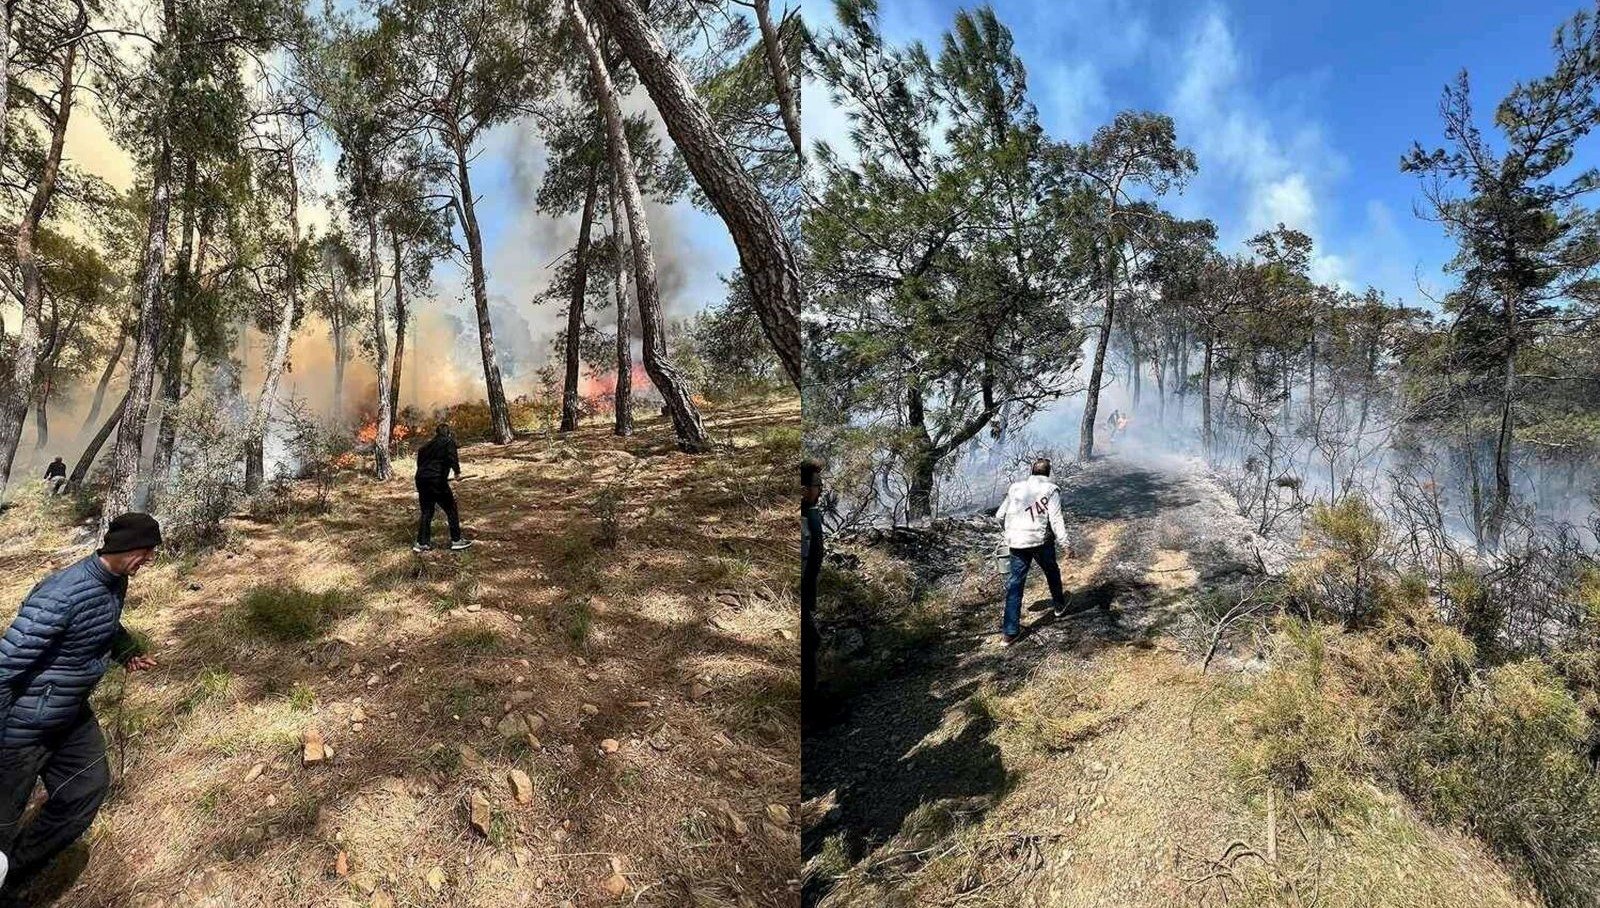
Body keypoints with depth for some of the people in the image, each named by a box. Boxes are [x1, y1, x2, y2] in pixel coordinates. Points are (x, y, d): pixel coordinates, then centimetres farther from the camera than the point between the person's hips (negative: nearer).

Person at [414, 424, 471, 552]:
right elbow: (452, 457, -15)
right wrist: (457, 471, -10)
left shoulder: (429, 444, 21)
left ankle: (421, 543, 13)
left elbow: (420, 458, 21)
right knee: (451, 509, 5)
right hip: (436, 480, -6)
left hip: (421, 479, 6)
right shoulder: (449, 442, 3)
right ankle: (456, 540, 8)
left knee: (426, 512, 14)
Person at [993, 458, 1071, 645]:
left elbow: (1000, 515, 10)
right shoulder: (1050, 489, -3)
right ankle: (1059, 603, 51)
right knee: (1052, 572, 26)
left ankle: (1010, 631, 1)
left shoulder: (1015, 487, 8)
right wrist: (1065, 543, -10)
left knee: (1015, 583, 4)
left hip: (1016, 542, 3)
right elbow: (1056, 519, -12)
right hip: (1040, 541, -2)